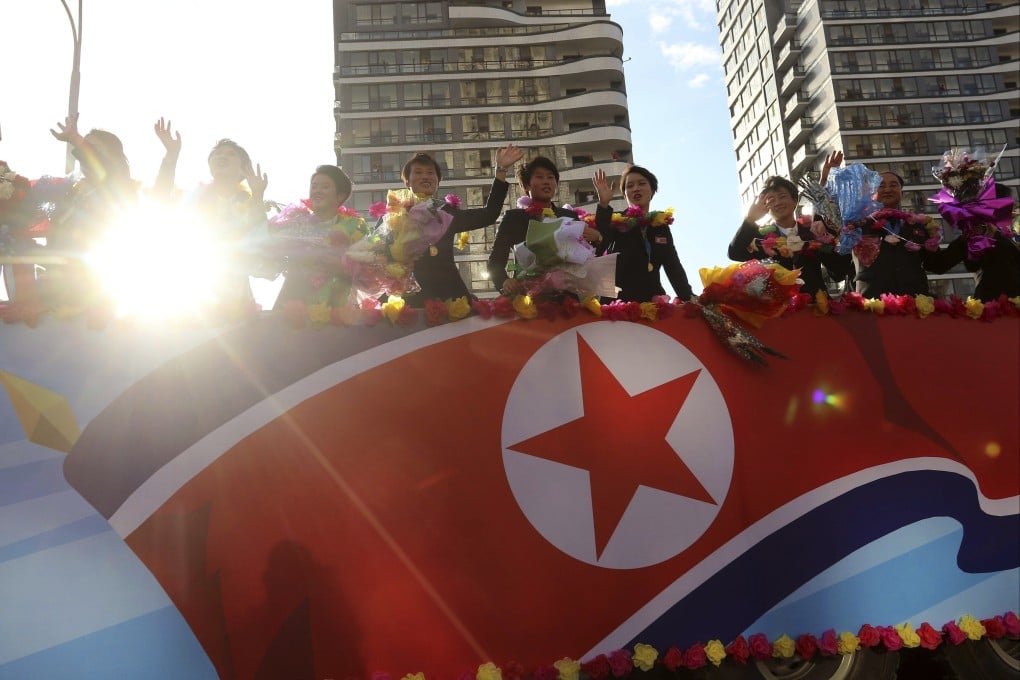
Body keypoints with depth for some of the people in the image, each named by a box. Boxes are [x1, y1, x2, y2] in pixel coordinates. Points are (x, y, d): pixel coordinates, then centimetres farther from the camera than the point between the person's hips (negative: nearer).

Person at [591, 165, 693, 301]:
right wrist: (603, 204, -28)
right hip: (618, 300, -4)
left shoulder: (661, 226, 15)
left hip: (653, 300, 4)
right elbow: (596, 249, -18)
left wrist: (689, 299, -2)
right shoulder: (616, 221, 2)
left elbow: (674, 267, 11)